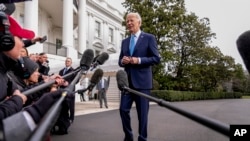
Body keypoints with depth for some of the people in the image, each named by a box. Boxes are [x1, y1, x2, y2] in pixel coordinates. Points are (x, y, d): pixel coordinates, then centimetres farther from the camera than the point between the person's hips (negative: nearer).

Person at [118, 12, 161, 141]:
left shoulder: (149, 38, 0)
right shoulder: (125, 41, 16)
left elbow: (156, 58, -6)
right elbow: (120, 61, 17)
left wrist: (139, 60, -18)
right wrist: (123, 61, -7)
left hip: (142, 81, -5)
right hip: (127, 81, 5)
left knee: (142, 112, 3)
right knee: (123, 109, 4)